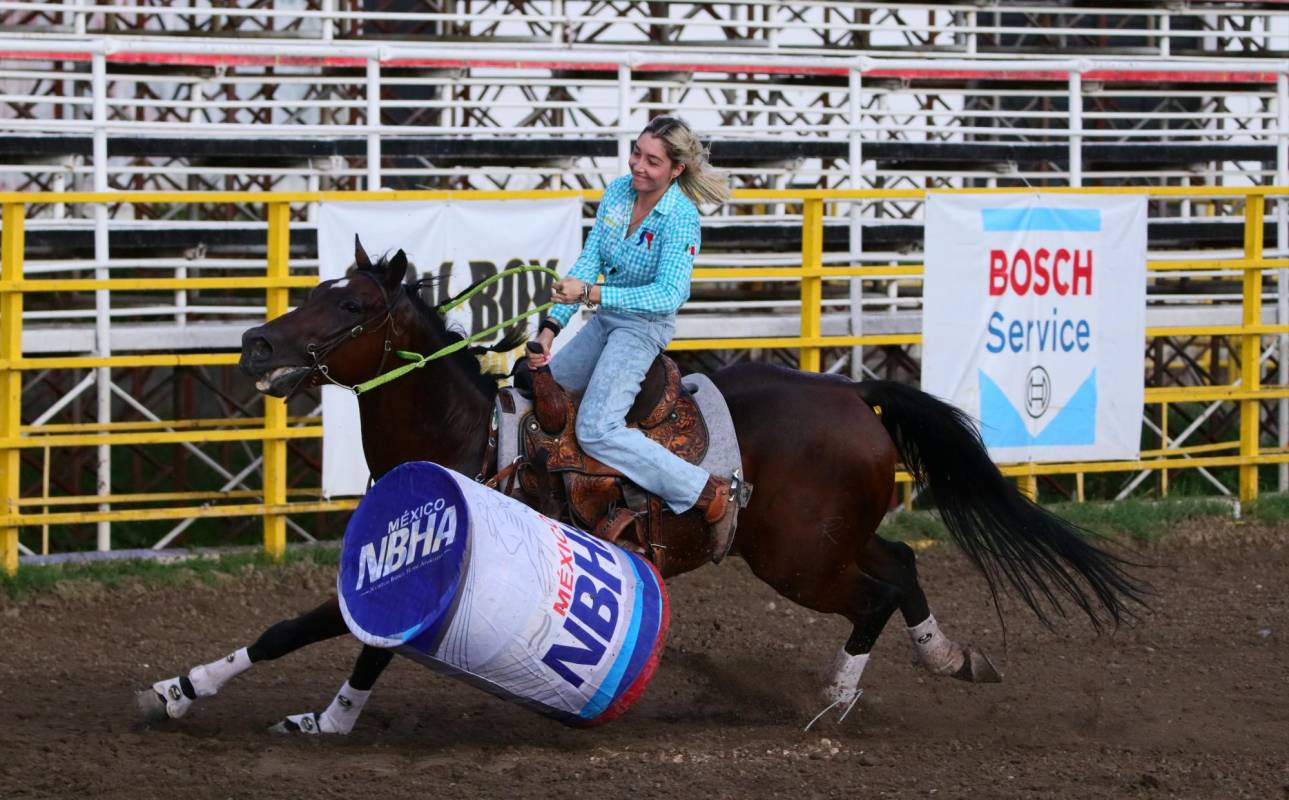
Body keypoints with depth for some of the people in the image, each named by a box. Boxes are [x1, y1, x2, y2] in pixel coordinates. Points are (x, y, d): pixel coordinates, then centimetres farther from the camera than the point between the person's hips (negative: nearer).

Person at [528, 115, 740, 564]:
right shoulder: (618, 192, -2)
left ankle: (711, 496, -19)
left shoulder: (681, 219, -22)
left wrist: (591, 294, -36)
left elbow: (668, 294, -29)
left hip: (646, 324, -8)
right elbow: (589, 263, 0)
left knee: (596, 430, -22)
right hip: (606, 319, 8)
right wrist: (552, 326, -8)